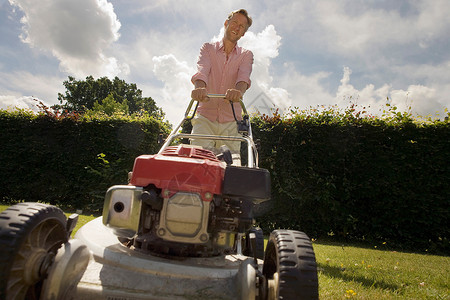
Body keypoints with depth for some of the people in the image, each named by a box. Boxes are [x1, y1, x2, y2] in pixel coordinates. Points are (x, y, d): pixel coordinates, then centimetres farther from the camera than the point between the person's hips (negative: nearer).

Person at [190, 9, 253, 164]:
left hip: (231, 120, 1)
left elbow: (244, 76, -10)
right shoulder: (208, 48, 12)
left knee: (232, 161, -8)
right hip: (205, 116, 0)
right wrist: (199, 87, -34)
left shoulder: (246, 55, 13)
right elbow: (202, 70, -10)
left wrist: (239, 90, -35)